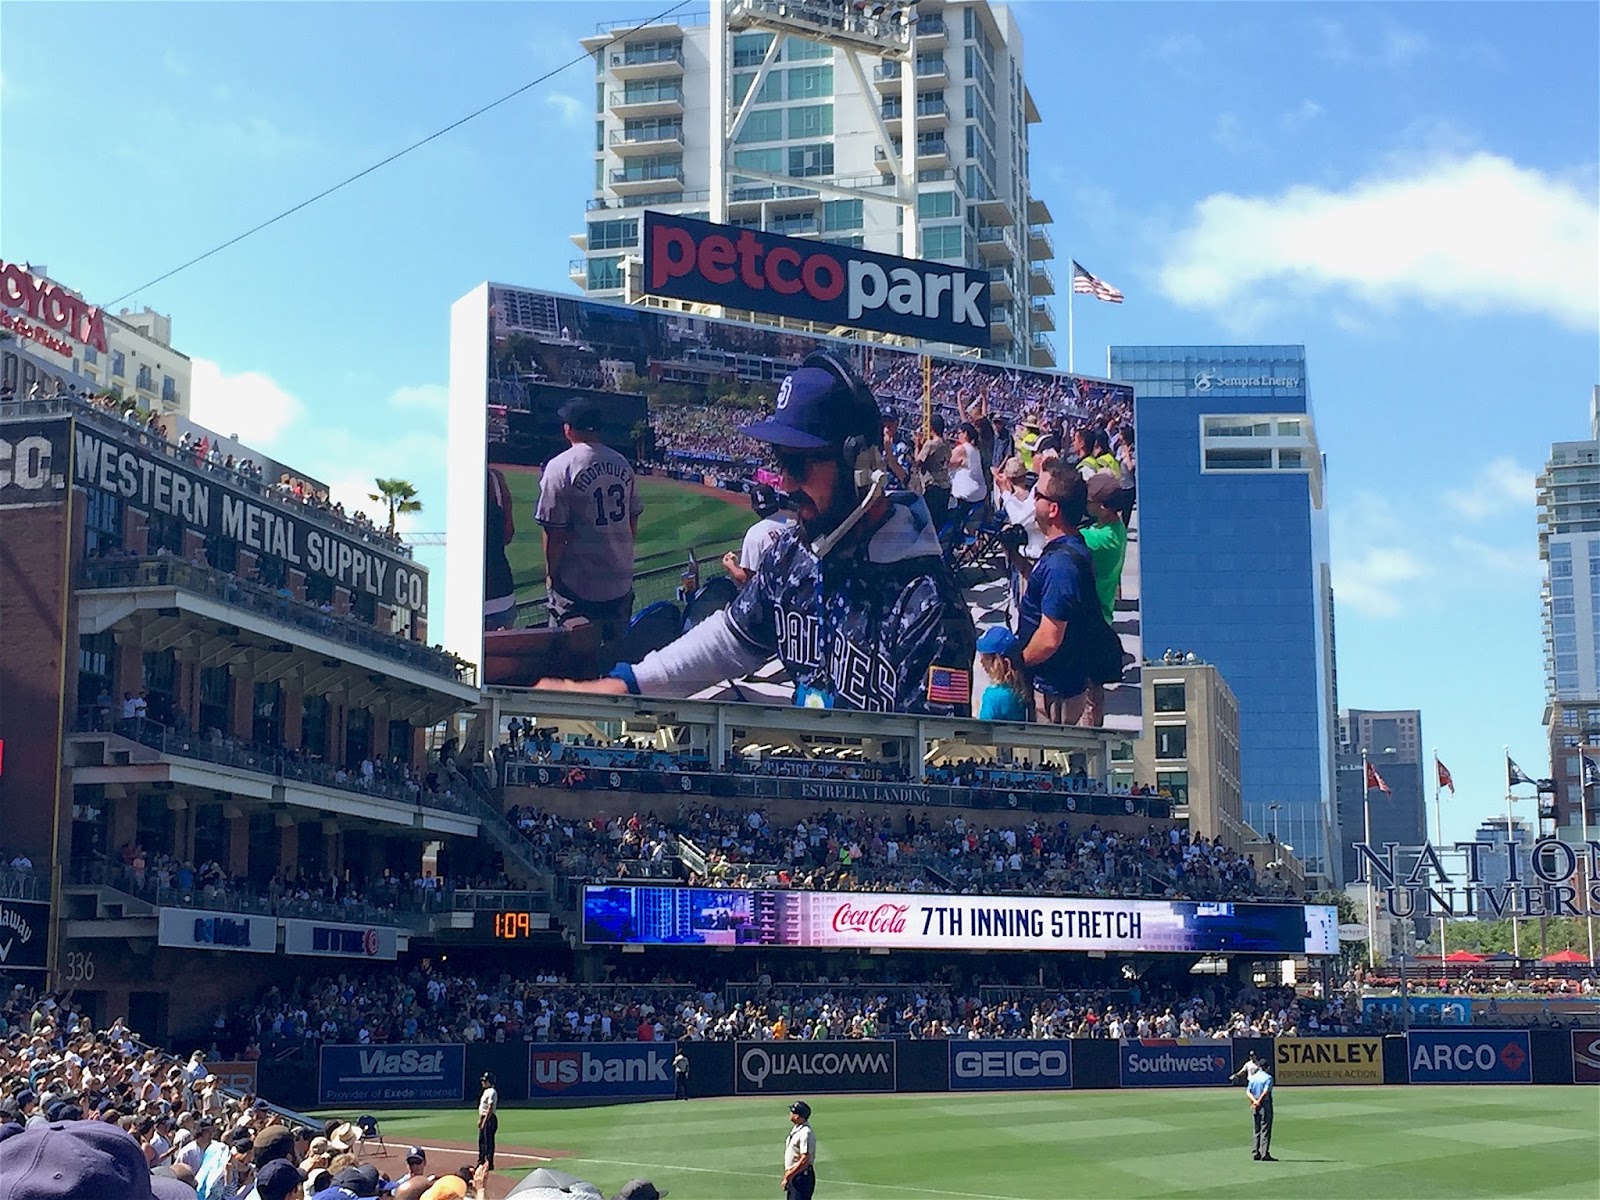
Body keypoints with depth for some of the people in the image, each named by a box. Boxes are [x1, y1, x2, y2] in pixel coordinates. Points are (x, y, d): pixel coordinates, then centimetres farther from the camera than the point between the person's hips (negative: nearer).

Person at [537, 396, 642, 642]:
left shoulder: (559, 467, -13)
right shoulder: (622, 464, 5)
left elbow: (554, 531, -14)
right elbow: (633, 522, 12)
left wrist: (551, 576, -3)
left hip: (578, 586, -6)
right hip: (621, 581, 6)